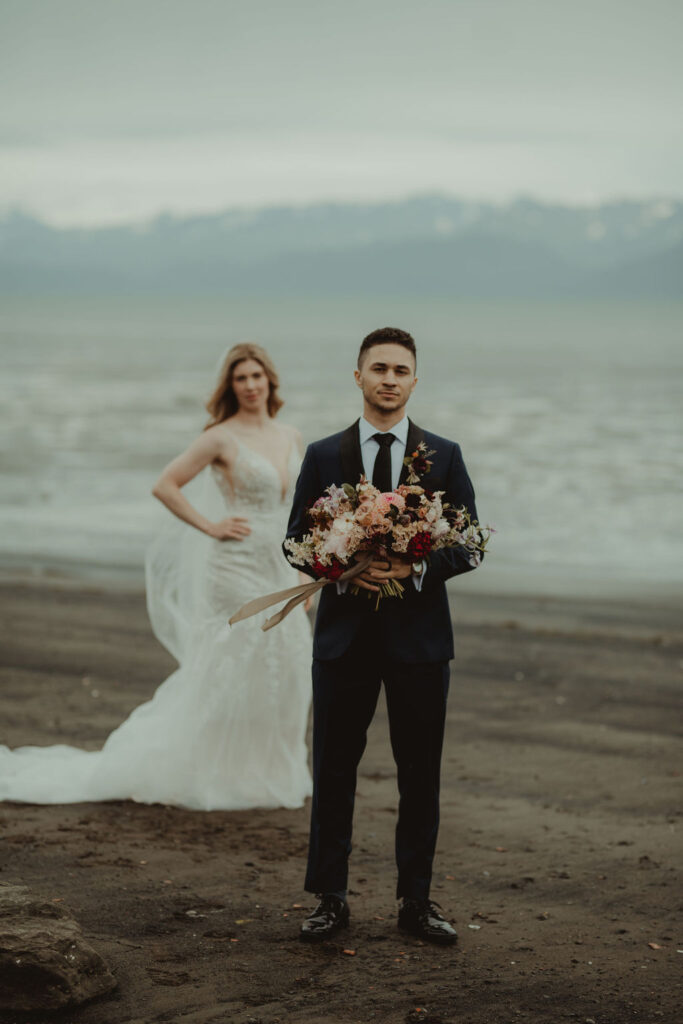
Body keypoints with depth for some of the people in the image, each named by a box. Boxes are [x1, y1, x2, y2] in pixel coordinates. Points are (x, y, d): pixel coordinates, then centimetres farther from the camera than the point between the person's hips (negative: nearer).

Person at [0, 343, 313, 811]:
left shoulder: (292, 438, 10)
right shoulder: (221, 438, -8)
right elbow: (165, 486, -10)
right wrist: (211, 528, -11)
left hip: (278, 569, 6)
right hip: (235, 567, -6)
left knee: (281, 670, 6)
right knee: (229, 671, -3)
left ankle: (269, 773, 18)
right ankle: (214, 776, 8)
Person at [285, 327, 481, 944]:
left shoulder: (444, 456, 5)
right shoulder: (323, 457, 6)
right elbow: (297, 540, 4)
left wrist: (418, 568, -16)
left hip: (419, 633, 0)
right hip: (344, 634, 0)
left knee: (420, 775, 4)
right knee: (334, 771, 4)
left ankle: (416, 900, 15)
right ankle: (331, 899, 13)